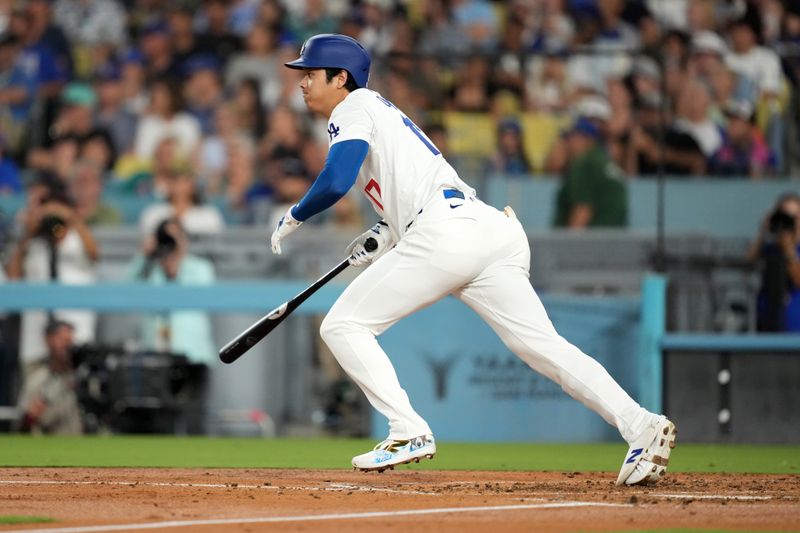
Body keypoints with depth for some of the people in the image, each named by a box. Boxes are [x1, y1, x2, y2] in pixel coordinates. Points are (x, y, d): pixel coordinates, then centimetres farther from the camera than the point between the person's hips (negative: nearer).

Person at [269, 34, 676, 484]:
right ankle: (642, 427, -17)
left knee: (344, 326, 2)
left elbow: (336, 181, -11)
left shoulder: (355, 107, 6)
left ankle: (409, 432, -8)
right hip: (495, 229, 9)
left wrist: (293, 219, 6)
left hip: (446, 232, -9)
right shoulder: (382, 111, 33)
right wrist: (384, 234, 23)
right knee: (543, 345, -2)